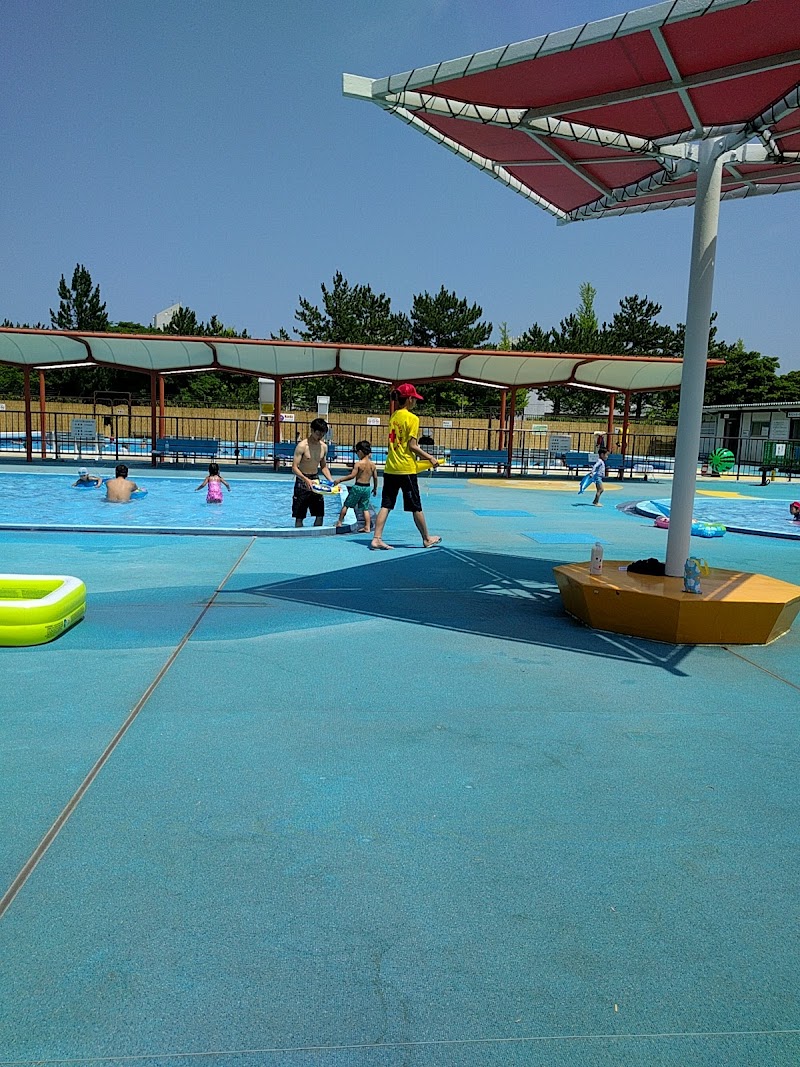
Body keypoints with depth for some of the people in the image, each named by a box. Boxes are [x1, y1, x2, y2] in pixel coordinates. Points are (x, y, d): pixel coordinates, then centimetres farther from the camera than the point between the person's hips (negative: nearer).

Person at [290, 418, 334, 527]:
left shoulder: (324, 447, 4)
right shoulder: (302, 446, -15)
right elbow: (294, 468, -19)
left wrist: (331, 481, 0)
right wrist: (306, 480, -34)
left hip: (315, 480, 6)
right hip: (302, 481, -6)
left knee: (320, 515, 6)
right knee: (299, 516, 0)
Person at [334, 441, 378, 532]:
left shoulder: (358, 463, -13)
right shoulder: (372, 464, 3)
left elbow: (352, 475, -17)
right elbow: (375, 477, 7)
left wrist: (339, 480, -11)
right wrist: (375, 489, 20)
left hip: (358, 487, -5)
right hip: (367, 487, 5)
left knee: (346, 505, 11)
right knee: (365, 508, 10)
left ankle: (339, 522, 19)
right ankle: (368, 527, 6)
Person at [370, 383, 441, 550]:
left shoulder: (393, 417, 10)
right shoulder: (412, 418, -10)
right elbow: (412, 445, -14)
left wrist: (420, 456, 19)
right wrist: (430, 458, -5)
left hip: (390, 468, 6)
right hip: (406, 469, -6)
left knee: (386, 505, 5)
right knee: (416, 507, 6)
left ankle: (377, 538, -2)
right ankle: (427, 539, 20)